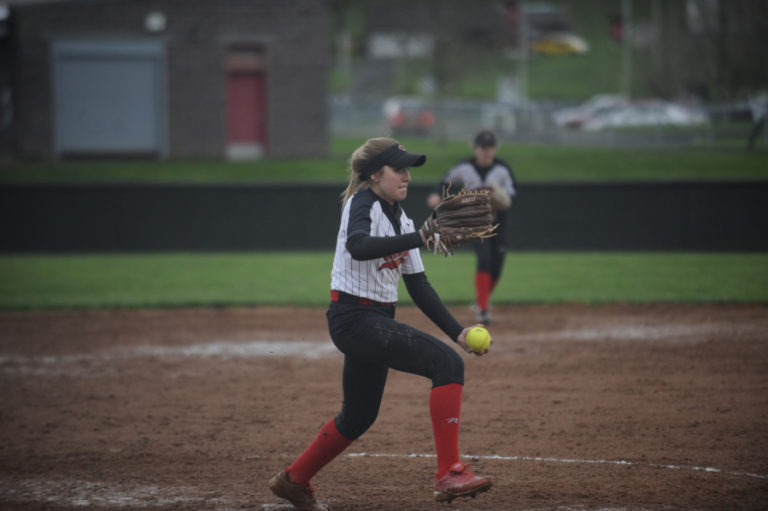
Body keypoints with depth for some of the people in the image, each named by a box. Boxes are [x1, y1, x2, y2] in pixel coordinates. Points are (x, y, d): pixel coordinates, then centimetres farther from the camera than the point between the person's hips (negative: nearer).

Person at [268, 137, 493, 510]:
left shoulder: (401, 220, 13)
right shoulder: (363, 204, -12)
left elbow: (419, 288, 12)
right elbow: (358, 246, -36)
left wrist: (457, 332, 3)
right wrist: (421, 238, -44)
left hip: (377, 322, 9)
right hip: (354, 318, -9)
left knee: (359, 416, 20)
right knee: (447, 363, -21)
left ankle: (293, 480, 37)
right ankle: (449, 475, -25)